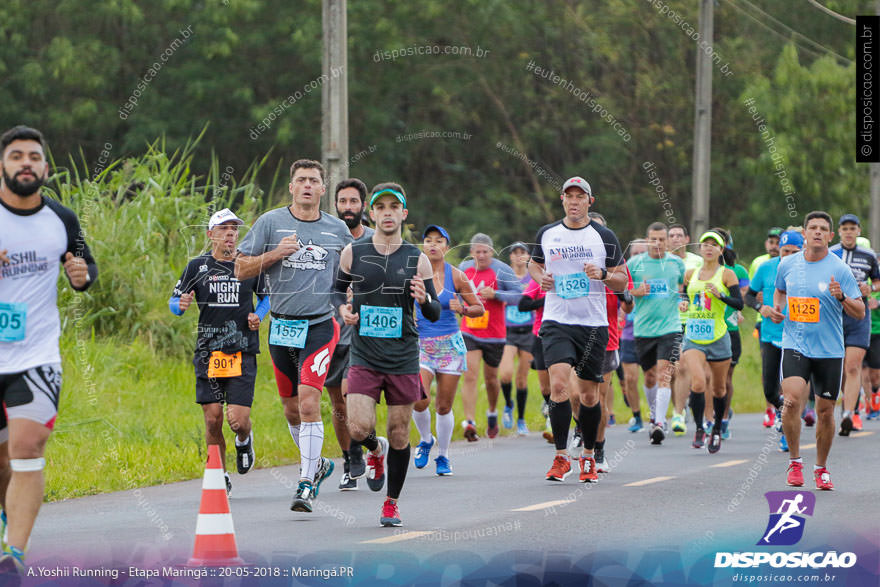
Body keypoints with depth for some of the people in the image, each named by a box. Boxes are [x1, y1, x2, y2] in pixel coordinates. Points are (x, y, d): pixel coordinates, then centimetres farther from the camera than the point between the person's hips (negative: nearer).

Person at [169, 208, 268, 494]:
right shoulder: (197, 266, 4)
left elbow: (267, 296, 20)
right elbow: (174, 301, 10)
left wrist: (259, 316, 1)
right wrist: (181, 304, -13)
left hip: (242, 352, -1)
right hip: (208, 351, 1)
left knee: (238, 419, -10)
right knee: (213, 419, -2)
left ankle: (244, 439, 27)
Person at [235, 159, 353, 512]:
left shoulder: (338, 230, 6)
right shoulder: (270, 223, 2)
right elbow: (241, 270, 1)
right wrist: (277, 253, -13)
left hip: (320, 327, -2)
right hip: (282, 327, 2)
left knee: (308, 402, -17)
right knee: (292, 410, 11)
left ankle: (307, 485, -14)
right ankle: (317, 464, 36)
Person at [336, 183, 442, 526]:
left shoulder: (417, 260, 0)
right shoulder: (353, 253, 2)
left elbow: (435, 315, 3)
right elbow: (338, 288, 19)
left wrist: (425, 299, -19)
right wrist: (343, 308, -3)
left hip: (403, 359, 0)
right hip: (364, 358, 0)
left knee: (399, 436, 4)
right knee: (358, 429, -15)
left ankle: (392, 503, 22)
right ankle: (375, 450, 21)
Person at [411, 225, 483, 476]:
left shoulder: (455, 276, 0)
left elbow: (479, 308, 6)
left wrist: (463, 309, -13)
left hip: (450, 345, 0)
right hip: (420, 344, 0)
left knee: (444, 406, 2)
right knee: (419, 400, -18)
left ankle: (443, 456, 20)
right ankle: (426, 440, 12)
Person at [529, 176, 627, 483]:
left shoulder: (605, 237, 2)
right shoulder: (546, 234, 6)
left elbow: (622, 281, 6)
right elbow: (534, 263, 23)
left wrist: (602, 274, -14)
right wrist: (540, 277, 1)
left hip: (594, 324, 0)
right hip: (556, 322, 0)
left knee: (589, 394, 6)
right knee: (558, 384, -18)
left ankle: (588, 457, 23)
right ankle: (561, 457, -12)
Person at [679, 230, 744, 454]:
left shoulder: (727, 274, -1)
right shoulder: (690, 274, 10)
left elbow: (739, 303, -7)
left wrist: (720, 295, -22)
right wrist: (683, 304, 1)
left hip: (717, 337, -1)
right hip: (692, 337, 1)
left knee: (718, 388, 9)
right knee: (698, 382, -19)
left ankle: (717, 431, 30)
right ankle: (699, 429, -7)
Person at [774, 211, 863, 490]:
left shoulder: (839, 269, -5)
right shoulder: (787, 264, 4)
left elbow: (860, 313, -5)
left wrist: (841, 297, -24)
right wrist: (776, 308, 6)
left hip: (829, 350, -1)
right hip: (795, 344, 1)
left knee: (825, 410, 5)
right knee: (792, 400, -20)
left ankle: (821, 469, 24)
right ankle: (794, 461, -3)